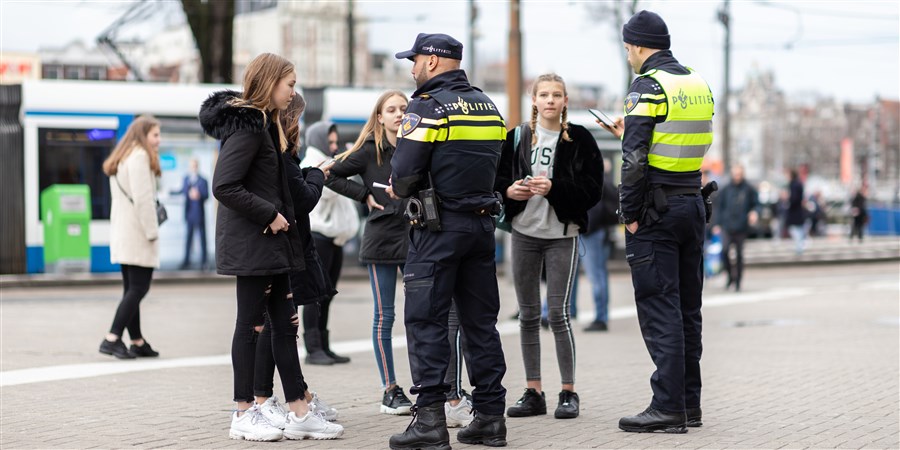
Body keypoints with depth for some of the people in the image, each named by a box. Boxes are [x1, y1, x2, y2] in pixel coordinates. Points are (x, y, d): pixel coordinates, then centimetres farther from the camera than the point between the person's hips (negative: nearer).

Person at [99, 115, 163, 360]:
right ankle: (112, 339, -14)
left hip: (121, 233, 10)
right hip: (137, 233, -10)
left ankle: (137, 342, 13)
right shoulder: (140, 157, -11)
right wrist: (152, 232, -15)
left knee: (131, 289, 10)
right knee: (138, 289, -9)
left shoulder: (121, 159, 19)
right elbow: (142, 198, -19)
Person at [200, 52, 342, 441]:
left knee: (284, 322, 9)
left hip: (271, 240, 10)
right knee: (251, 322, -2)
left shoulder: (264, 123, 15)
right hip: (251, 241, -10)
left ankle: (298, 412, 13)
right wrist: (270, 215, -18)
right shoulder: (247, 125, -16)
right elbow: (224, 186, -23)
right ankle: (244, 414, 7)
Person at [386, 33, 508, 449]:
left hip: (438, 227, -7)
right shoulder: (488, 106, 14)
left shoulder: (428, 107, -10)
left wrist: (398, 188, 7)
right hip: (482, 223, 7)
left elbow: (404, 172, -16)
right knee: (480, 320, 10)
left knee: (426, 321, -3)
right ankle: (490, 416, 12)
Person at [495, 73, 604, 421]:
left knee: (559, 313, -6)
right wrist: (509, 190, -11)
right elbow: (497, 179, 10)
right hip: (524, 233, 4)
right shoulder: (517, 137, 7)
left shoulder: (579, 139, -2)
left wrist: (554, 189, -19)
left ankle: (568, 392, 6)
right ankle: (533, 392, 15)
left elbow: (592, 189, -8)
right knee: (528, 314, 7)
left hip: (562, 234, -3)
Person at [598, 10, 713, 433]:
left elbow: (635, 159, -18)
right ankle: (689, 403, 17)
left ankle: (668, 407, -5)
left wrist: (629, 215, -11)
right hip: (693, 204, 8)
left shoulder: (648, 87, -12)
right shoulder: (699, 84, 12)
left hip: (656, 208, -8)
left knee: (659, 309, -5)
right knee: (687, 308, 12)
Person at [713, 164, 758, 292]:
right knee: (725, 250, -17)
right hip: (727, 227, 0)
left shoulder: (749, 190, 4)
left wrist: (754, 213, -12)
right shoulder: (725, 190, 6)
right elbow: (718, 206, 10)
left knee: (739, 254, 4)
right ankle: (729, 275, 3)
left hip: (741, 228, 0)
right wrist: (717, 224, 5)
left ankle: (738, 281, 14)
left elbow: (756, 204, 10)